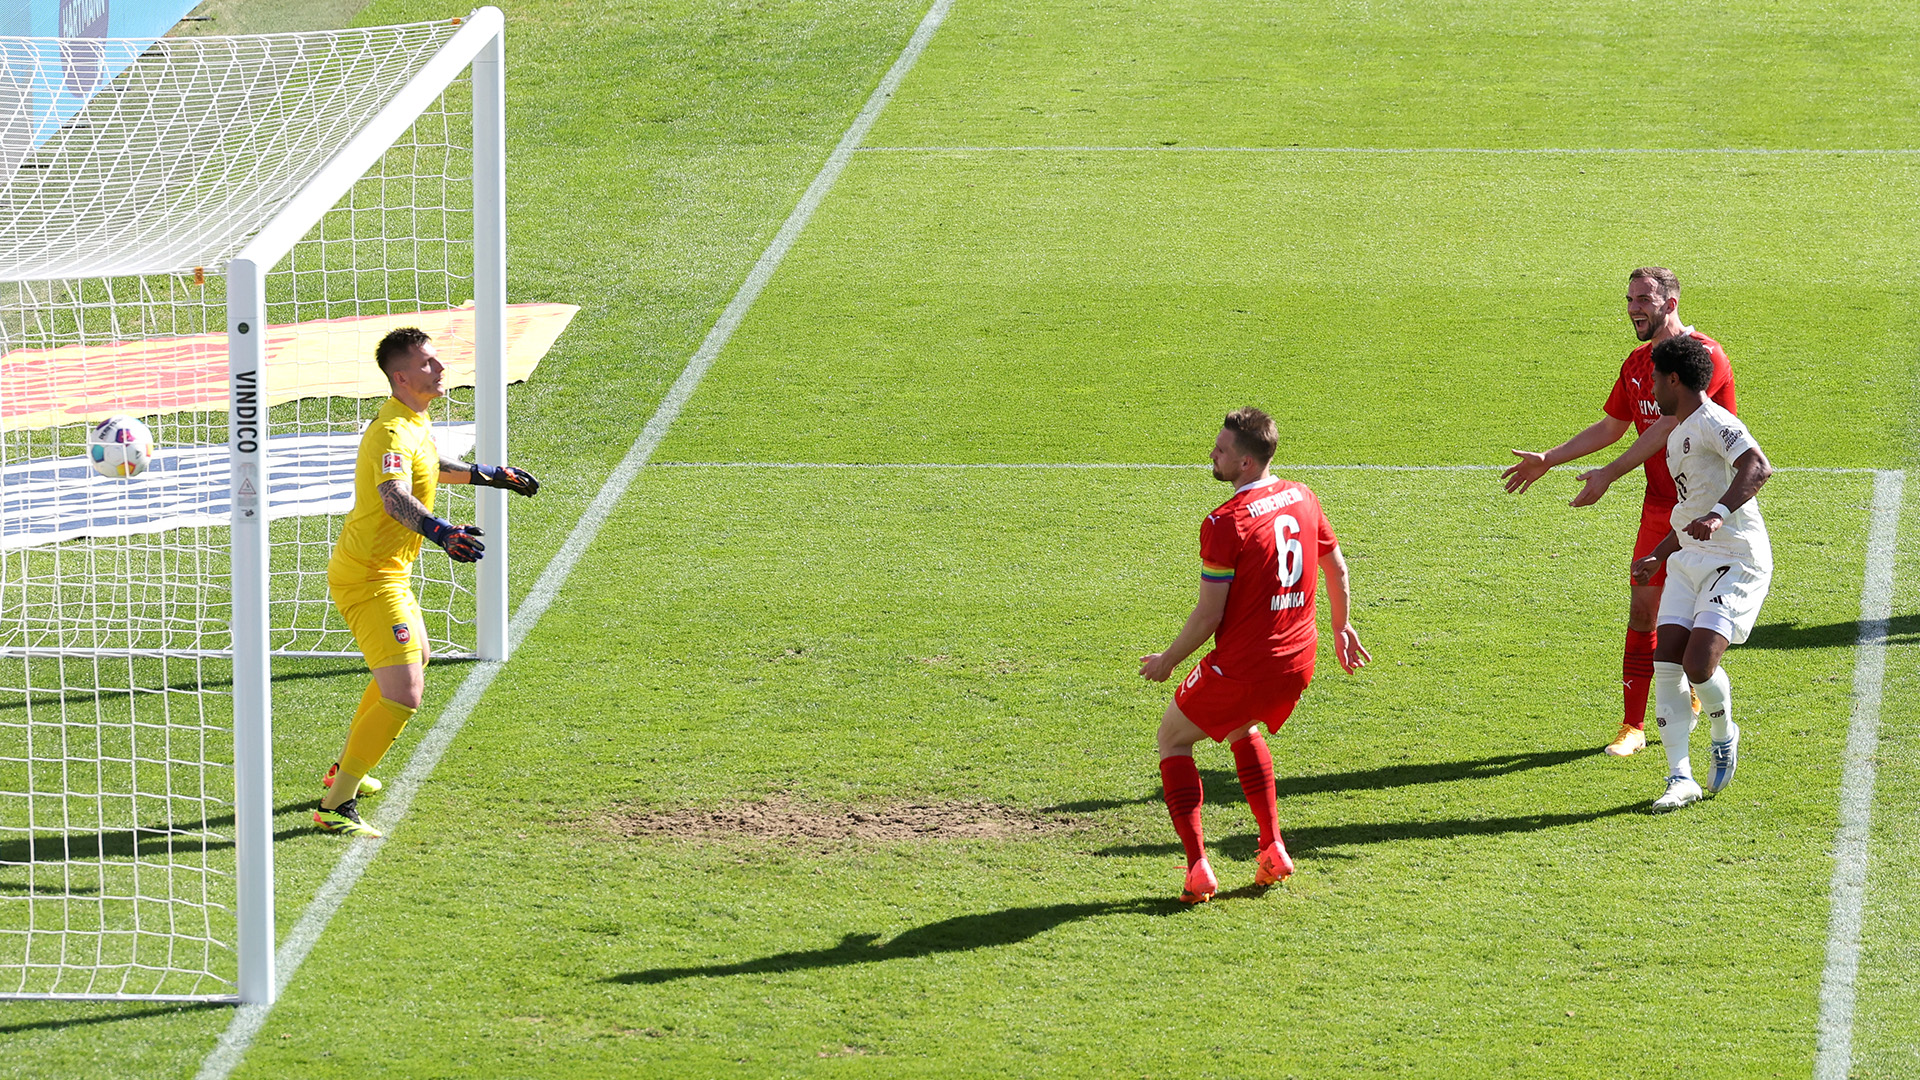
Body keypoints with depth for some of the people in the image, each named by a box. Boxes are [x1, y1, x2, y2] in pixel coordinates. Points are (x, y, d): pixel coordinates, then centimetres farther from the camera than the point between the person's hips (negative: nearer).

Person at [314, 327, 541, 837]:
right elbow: (395, 496, -42)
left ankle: (345, 769, 45)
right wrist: (441, 532, -58)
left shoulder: (416, 422, 9)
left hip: (386, 571, 11)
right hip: (368, 577, -11)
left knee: (415, 659, 33)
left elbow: (430, 467, 32)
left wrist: (491, 475, 38)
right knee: (403, 695, -18)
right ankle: (335, 807, -14)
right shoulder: (393, 431, -24)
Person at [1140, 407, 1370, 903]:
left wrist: (1167, 660, -1)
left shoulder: (1224, 523, -19)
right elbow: (1336, 568, 17)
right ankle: (1273, 851, 26)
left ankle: (1198, 868, 3)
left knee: (1173, 739, 15)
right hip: (1298, 662, 7)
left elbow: (1208, 616, -16)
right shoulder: (1302, 498, 3)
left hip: (1241, 667, -7)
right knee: (1242, 730, 35)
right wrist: (1341, 626, 32)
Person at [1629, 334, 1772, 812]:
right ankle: (1680, 778, -2)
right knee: (1666, 663, -6)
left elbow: (1758, 467, -31)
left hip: (1737, 562, -9)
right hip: (1689, 560, 9)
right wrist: (1658, 556, 34)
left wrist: (1719, 514, -41)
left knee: (1699, 665, -19)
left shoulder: (1713, 423, -13)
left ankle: (1724, 733, 13)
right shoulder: (1676, 436, 19)